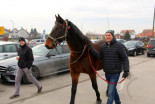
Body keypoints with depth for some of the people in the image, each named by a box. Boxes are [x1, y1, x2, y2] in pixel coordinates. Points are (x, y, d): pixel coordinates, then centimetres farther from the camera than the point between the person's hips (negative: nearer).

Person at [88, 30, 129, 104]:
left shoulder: (119, 45, -12)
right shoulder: (103, 46, 4)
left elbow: (125, 59, -12)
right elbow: (99, 57, 0)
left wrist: (126, 70, -22)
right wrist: (91, 49, -9)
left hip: (115, 73, -6)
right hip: (107, 73, 6)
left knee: (110, 93, -6)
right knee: (113, 89, 24)